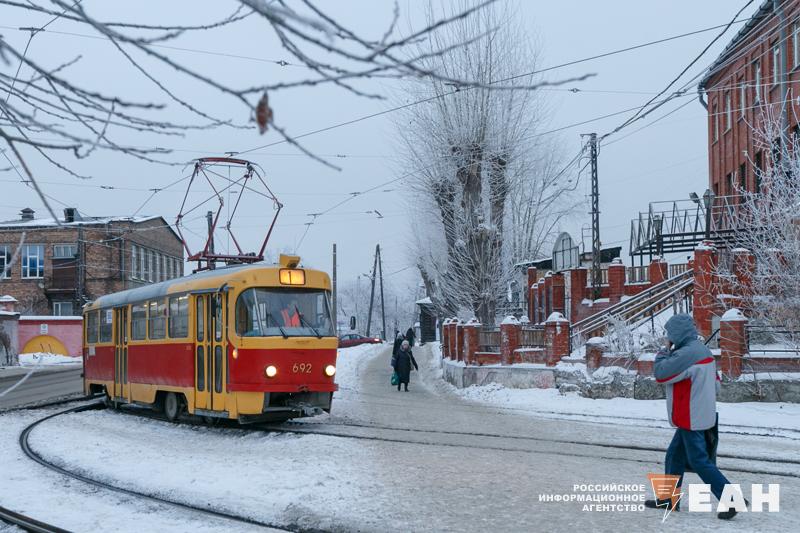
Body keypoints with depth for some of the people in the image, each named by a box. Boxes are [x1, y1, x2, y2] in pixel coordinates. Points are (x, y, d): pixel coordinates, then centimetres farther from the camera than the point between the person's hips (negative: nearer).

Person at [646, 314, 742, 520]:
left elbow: (660, 373, -16)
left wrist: (666, 350, -5)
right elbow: (716, 384, 16)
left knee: (699, 461, -4)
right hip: (704, 415, 10)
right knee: (674, 457, 16)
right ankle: (669, 499, 23)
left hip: (691, 419, -10)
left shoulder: (686, 354, -21)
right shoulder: (704, 351, 10)